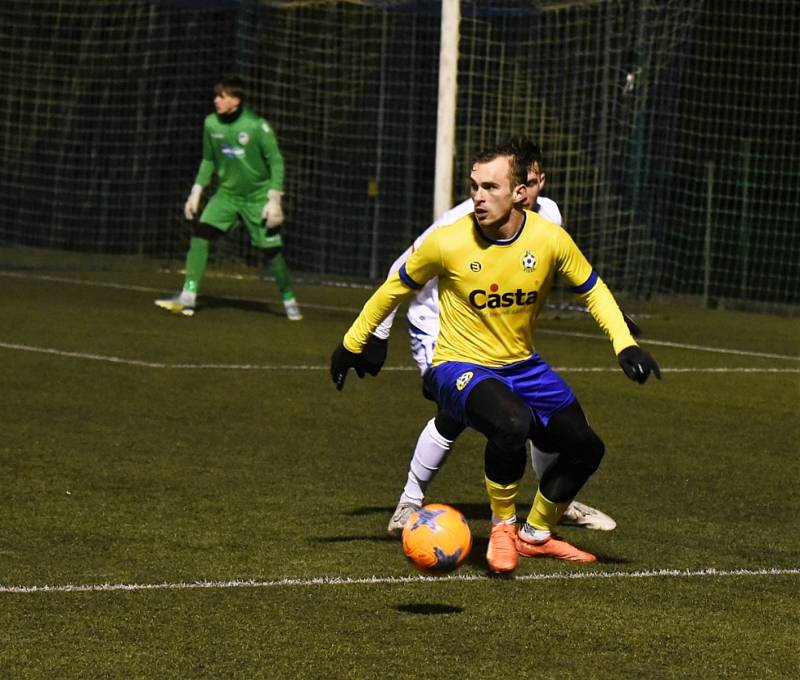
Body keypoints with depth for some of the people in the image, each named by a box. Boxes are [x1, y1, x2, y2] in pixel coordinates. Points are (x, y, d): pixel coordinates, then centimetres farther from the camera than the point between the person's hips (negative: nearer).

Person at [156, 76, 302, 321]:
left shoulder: (257, 126, -18)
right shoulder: (211, 124, -3)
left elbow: (276, 161, -12)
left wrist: (274, 200, -16)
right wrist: (196, 192, 7)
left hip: (258, 197, -4)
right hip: (227, 194, 4)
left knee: (272, 252, -2)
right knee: (200, 236, -16)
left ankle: (289, 300, 21)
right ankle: (187, 298, -16)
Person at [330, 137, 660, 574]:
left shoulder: (550, 239, -12)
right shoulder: (448, 243, -19)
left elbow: (592, 291, 4)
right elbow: (397, 287, -2)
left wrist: (624, 344, -9)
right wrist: (352, 343, 6)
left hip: (522, 366, 5)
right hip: (460, 367, -5)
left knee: (584, 448, 4)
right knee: (512, 424, -34)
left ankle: (536, 534, 31)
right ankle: (502, 528, -8)